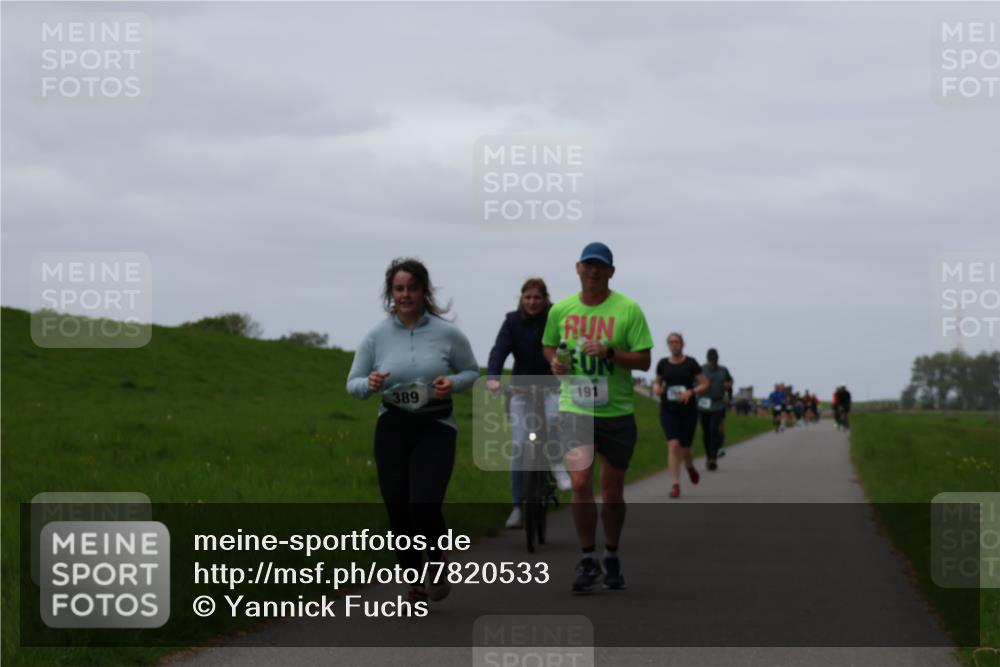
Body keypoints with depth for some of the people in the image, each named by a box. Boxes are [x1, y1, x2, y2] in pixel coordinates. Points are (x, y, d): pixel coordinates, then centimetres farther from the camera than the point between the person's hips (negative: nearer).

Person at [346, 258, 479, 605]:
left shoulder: (447, 333, -3)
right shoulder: (376, 335, 0)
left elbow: (472, 371, 9)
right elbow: (353, 383, 6)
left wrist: (453, 383, -12)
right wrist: (369, 385, -17)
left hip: (436, 429, -2)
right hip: (392, 429, 2)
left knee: (424, 505, -17)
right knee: (398, 509, 2)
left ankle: (437, 559, 13)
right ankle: (415, 583, 20)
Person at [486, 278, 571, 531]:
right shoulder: (513, 321, -5)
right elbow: (499, 349, -18)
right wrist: (492, 378, -36)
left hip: (551, 386, -1)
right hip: (522, 388, 1)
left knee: (552, 418, -34)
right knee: (518, 446, -6)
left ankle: (557, 464, -8)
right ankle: (517, 506, 1)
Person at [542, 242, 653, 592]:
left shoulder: (628, 309, -4)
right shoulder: (561, 310, 4)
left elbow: (644, 360, -5)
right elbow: (549, 346, 20)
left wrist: (610, 352, -20)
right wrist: (555, 361, -2)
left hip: (617, 411, 0)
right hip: (575, 409, 1)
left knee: (612, 490, 9)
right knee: (580, 483, -15)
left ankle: (612, 559, 27)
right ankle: (587, 560, -3)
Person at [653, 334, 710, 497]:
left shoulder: (691, 364, -3)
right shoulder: (663, 364, 4)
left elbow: (705, 384, -3)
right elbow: (657, 381, 19)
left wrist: (691, 392, -20)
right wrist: (657, 388, -4)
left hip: (688, 410, -1)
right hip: (668, 410, 1)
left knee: (685, 449, 5)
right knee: (673, 445, -15)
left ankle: (690, 466, 42)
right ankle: (675, 485, -14)